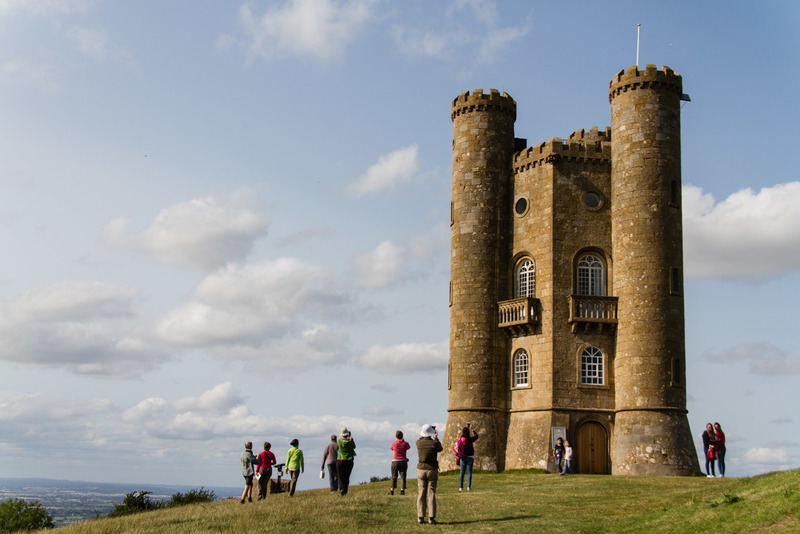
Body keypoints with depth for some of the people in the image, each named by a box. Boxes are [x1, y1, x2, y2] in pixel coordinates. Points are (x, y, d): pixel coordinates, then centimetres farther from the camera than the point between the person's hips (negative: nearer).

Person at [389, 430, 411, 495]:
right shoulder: (405, 443, -3)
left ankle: (392, 490, 7)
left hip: (395, 461, 0)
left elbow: (391, 448, 16)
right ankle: (402, 490, -11)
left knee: (394, 476, 9)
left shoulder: (394, 443, -6)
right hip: (403, 461, 0)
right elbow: (408, 447, 20)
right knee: (403, 476, 0)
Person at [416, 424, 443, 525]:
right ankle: (431, 518, -1)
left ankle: (420, 517, 6)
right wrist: (436, 438, 26)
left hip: (421, 470, 2)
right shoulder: (435, 443, -11)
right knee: (431, 494, 2)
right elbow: (440, 449, 13)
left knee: (421, 494, 7)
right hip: (432, 470, -2)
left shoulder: (418, 443, -5)